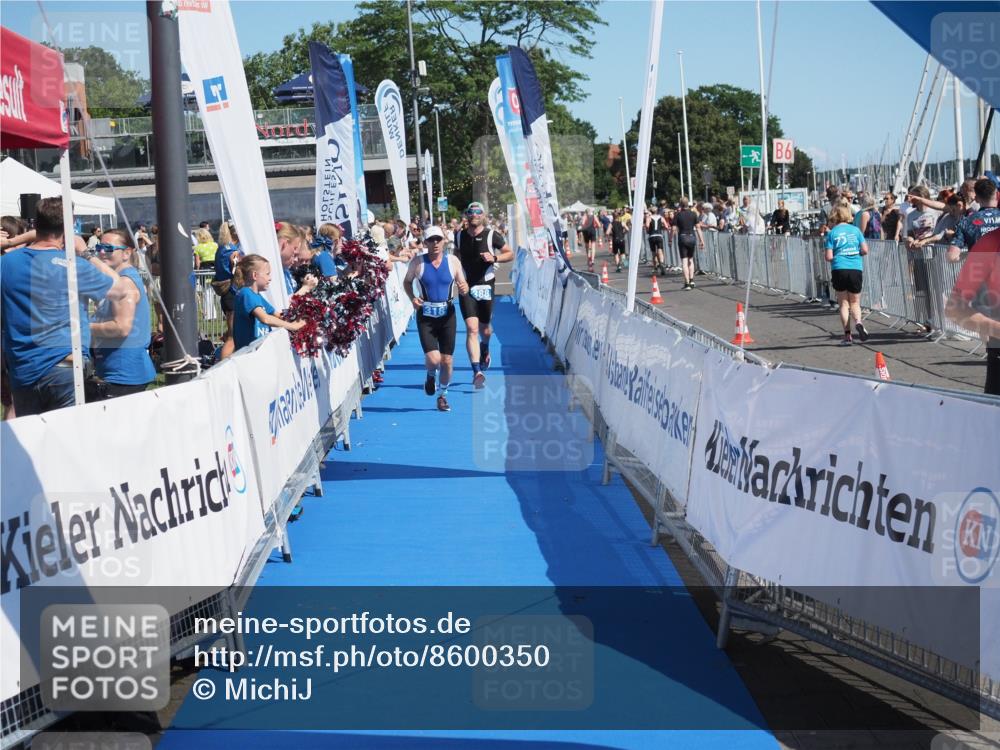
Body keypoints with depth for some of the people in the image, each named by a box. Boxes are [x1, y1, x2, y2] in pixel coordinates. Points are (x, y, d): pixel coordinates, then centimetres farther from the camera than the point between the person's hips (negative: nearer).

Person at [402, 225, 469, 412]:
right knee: (433, 359, -14)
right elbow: (407, 282, 11)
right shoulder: (417, 262, -4)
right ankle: (431, 375, 24)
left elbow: (463, 285, 6)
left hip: (447, 314, 2)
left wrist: (464, 288, -18)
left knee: (446, 360, 4)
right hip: (426, 315, -2)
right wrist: (412, 298, -7)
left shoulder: (453, 261, 0)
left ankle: (442, 396, 25)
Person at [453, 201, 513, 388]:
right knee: (472, 329, -14)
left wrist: (494, 258, -15)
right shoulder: (460, 236, 5)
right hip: (466, 287, 0)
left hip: (486, 286, 0)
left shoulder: (492, 236, -3)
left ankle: (485, 348, 51)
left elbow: (510, 254, 2)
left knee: (485, 328, 14)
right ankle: (477, 371, -21)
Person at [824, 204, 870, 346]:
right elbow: (865, 250, 1)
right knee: (855, 302, 12)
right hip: (856, 269, 1)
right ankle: (858, 322, -18)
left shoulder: (832, 233, -1)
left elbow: (829, 257, -5)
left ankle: (847, 335, 2)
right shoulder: (855, 230, 4)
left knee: (844, 303, 8)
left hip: (839, 270, -1)